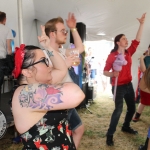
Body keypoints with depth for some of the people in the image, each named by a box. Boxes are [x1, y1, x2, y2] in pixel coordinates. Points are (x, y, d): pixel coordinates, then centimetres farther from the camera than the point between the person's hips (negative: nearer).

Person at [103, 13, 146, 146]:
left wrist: (142, 24, -1)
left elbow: (137, 40, 2)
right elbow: (105, 71, -11)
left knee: (132, 108, 16)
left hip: (129, 85, 7)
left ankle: (126, 127, 39)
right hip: (118, 86, -7)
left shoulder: (128, 53, 5)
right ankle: (110, 135, -1)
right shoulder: (112, 56, -11)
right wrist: (113, 74, -32)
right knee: (119, 109, -13)